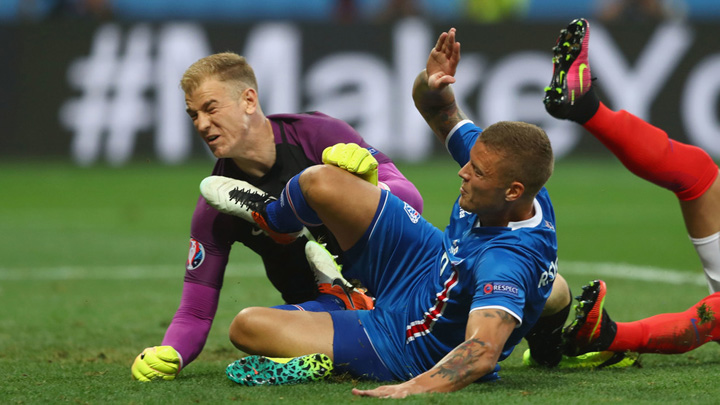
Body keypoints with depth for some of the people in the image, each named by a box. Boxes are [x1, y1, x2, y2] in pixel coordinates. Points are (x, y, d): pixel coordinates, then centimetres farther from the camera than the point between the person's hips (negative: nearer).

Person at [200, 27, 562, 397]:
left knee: (247, 327, -9)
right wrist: (432, 87, -25)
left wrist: (412, 388, -68)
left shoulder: (508, 262, -42)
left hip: (406, 349, -7)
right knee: (321, 181, -6)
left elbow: (483, 351, -54)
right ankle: (270, 216, 33)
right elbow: (439, 111, -1)